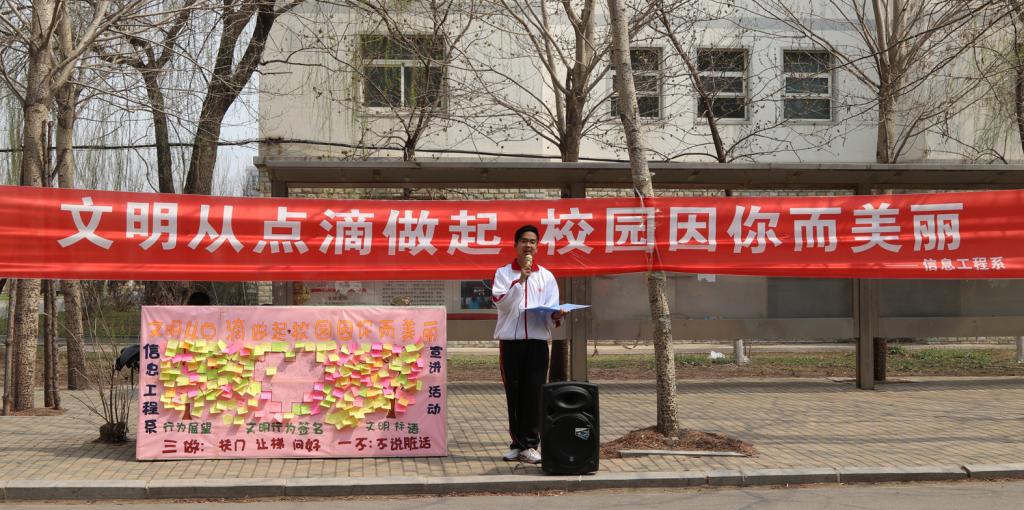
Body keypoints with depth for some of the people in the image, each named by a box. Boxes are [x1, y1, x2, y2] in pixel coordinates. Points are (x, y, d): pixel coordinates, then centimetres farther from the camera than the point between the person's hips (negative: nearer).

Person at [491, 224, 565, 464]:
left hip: (537, 339, 1)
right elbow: (500, 301, -8)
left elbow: (552, 309, 6)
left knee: (534, 392, -3)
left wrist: (556, 316, -16)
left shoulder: (546, 276, 12)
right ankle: (517, 443, 13)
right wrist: (520, 279, -14)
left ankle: (530, 444, 1)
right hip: (510, 339, -1)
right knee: (514, 393, 4)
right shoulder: (503, 273, 7)